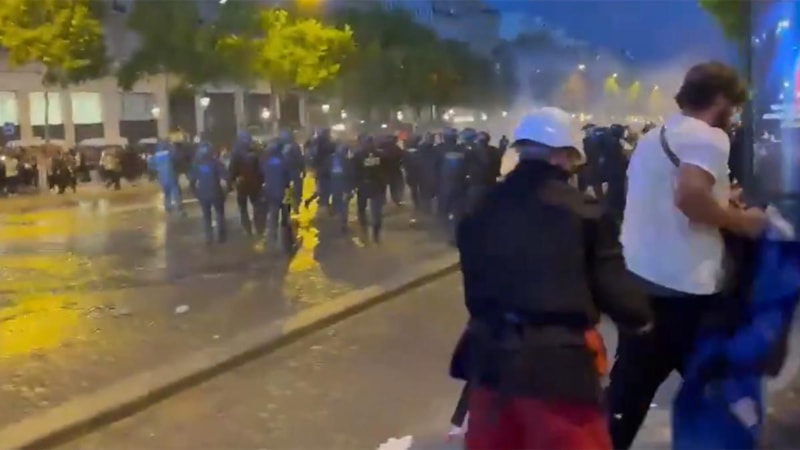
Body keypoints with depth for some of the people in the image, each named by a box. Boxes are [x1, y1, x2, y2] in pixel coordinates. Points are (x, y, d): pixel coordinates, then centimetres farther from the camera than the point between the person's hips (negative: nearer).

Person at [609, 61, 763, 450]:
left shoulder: (654, 137, 18)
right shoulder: (708, 137, -9)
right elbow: (689, 196, -27)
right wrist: (740, 220, -12)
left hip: (640, 280, 8)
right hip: (685, 287, -8)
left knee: (628, 393, 11)